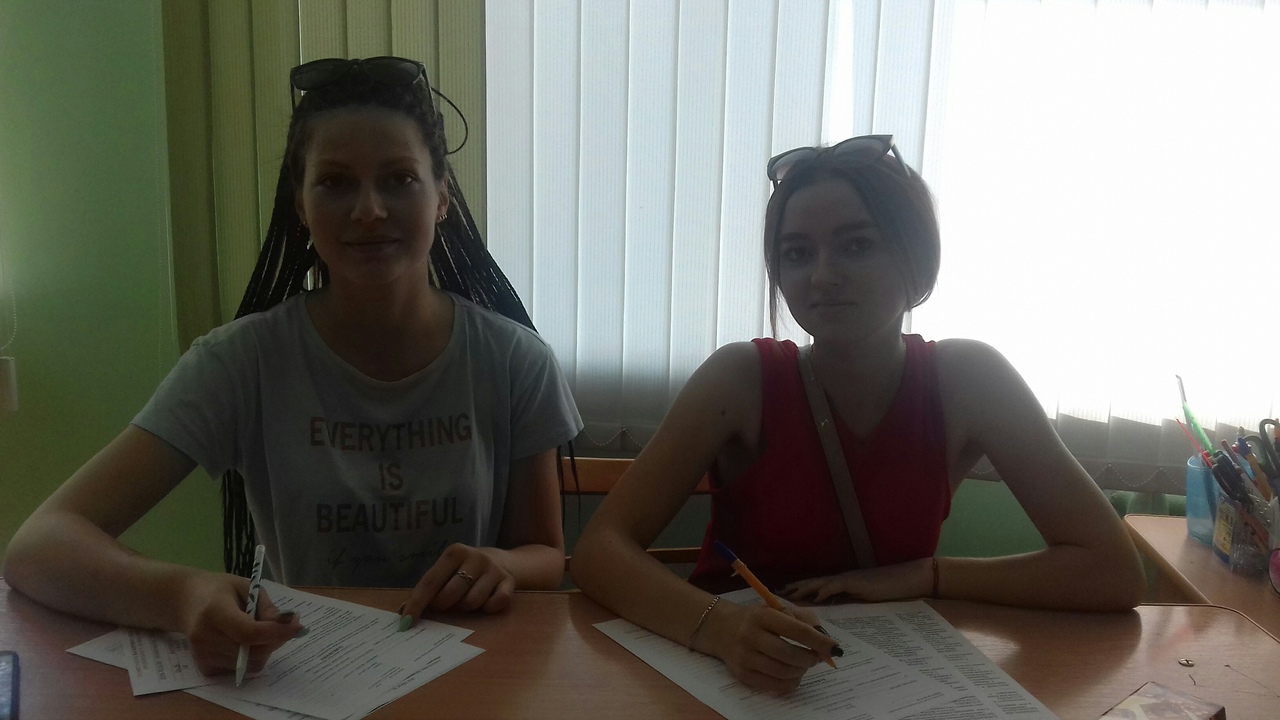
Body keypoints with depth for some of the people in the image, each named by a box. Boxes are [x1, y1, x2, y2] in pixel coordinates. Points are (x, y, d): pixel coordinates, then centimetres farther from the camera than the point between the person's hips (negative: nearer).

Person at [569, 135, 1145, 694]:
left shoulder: (966, 380, -10)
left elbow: (1114, 573, -10)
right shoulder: (742, 378, -14)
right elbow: (599, 549, -20)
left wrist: (919, 575, -18)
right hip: (731, 678, 0)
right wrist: (719, 627, -37)